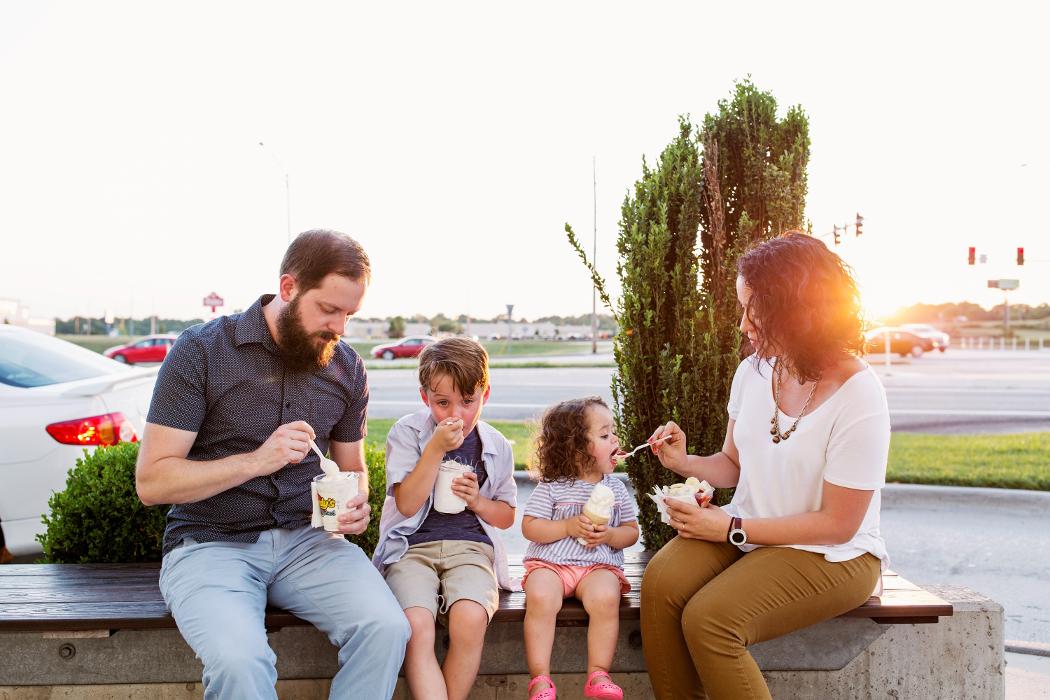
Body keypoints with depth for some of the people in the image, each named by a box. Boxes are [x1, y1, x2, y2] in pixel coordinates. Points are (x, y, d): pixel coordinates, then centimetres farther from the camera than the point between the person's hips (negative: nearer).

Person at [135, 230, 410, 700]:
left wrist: (356, 506, -4)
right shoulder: (201, 351, -7)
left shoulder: (346, 368, 6)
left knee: (386, 628, -24)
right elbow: (151, 482, -10)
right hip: (212, 542, -3)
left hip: (305, 539, 4)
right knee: (240, 661, -33)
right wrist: (255, 461, -22)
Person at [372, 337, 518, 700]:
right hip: (412, 546, -1)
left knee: (470, 619, -31)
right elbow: (407, 504, -5)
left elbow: (506, 517, 19)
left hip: (470, 546, 1)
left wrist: (476, 500, -3)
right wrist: (436, 449, -13)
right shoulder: (407, 433, 3)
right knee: (417, 627, -31)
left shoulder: (496, 446, 10)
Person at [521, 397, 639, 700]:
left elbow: (631, 532, 11)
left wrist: (609, 535, -10)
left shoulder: (615, 487, 9)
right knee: (540, 599, -31)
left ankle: (598, 674, -20)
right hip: (549, 562, -1)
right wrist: (568, 527, -13)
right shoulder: (551, 487, 1)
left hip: (599, 564, 2)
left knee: (606, 599, -31)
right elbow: (529, 528, -2)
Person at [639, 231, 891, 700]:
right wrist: (684, 462, -7)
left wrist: (733, 529, -18)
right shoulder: (754, 371, 0)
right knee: (661, 582, -23)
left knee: (708, 618, -28)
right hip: (744, 530, 6)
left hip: (831, 556, -6)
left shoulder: (858, 396, -19)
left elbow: (837, 524, -16)